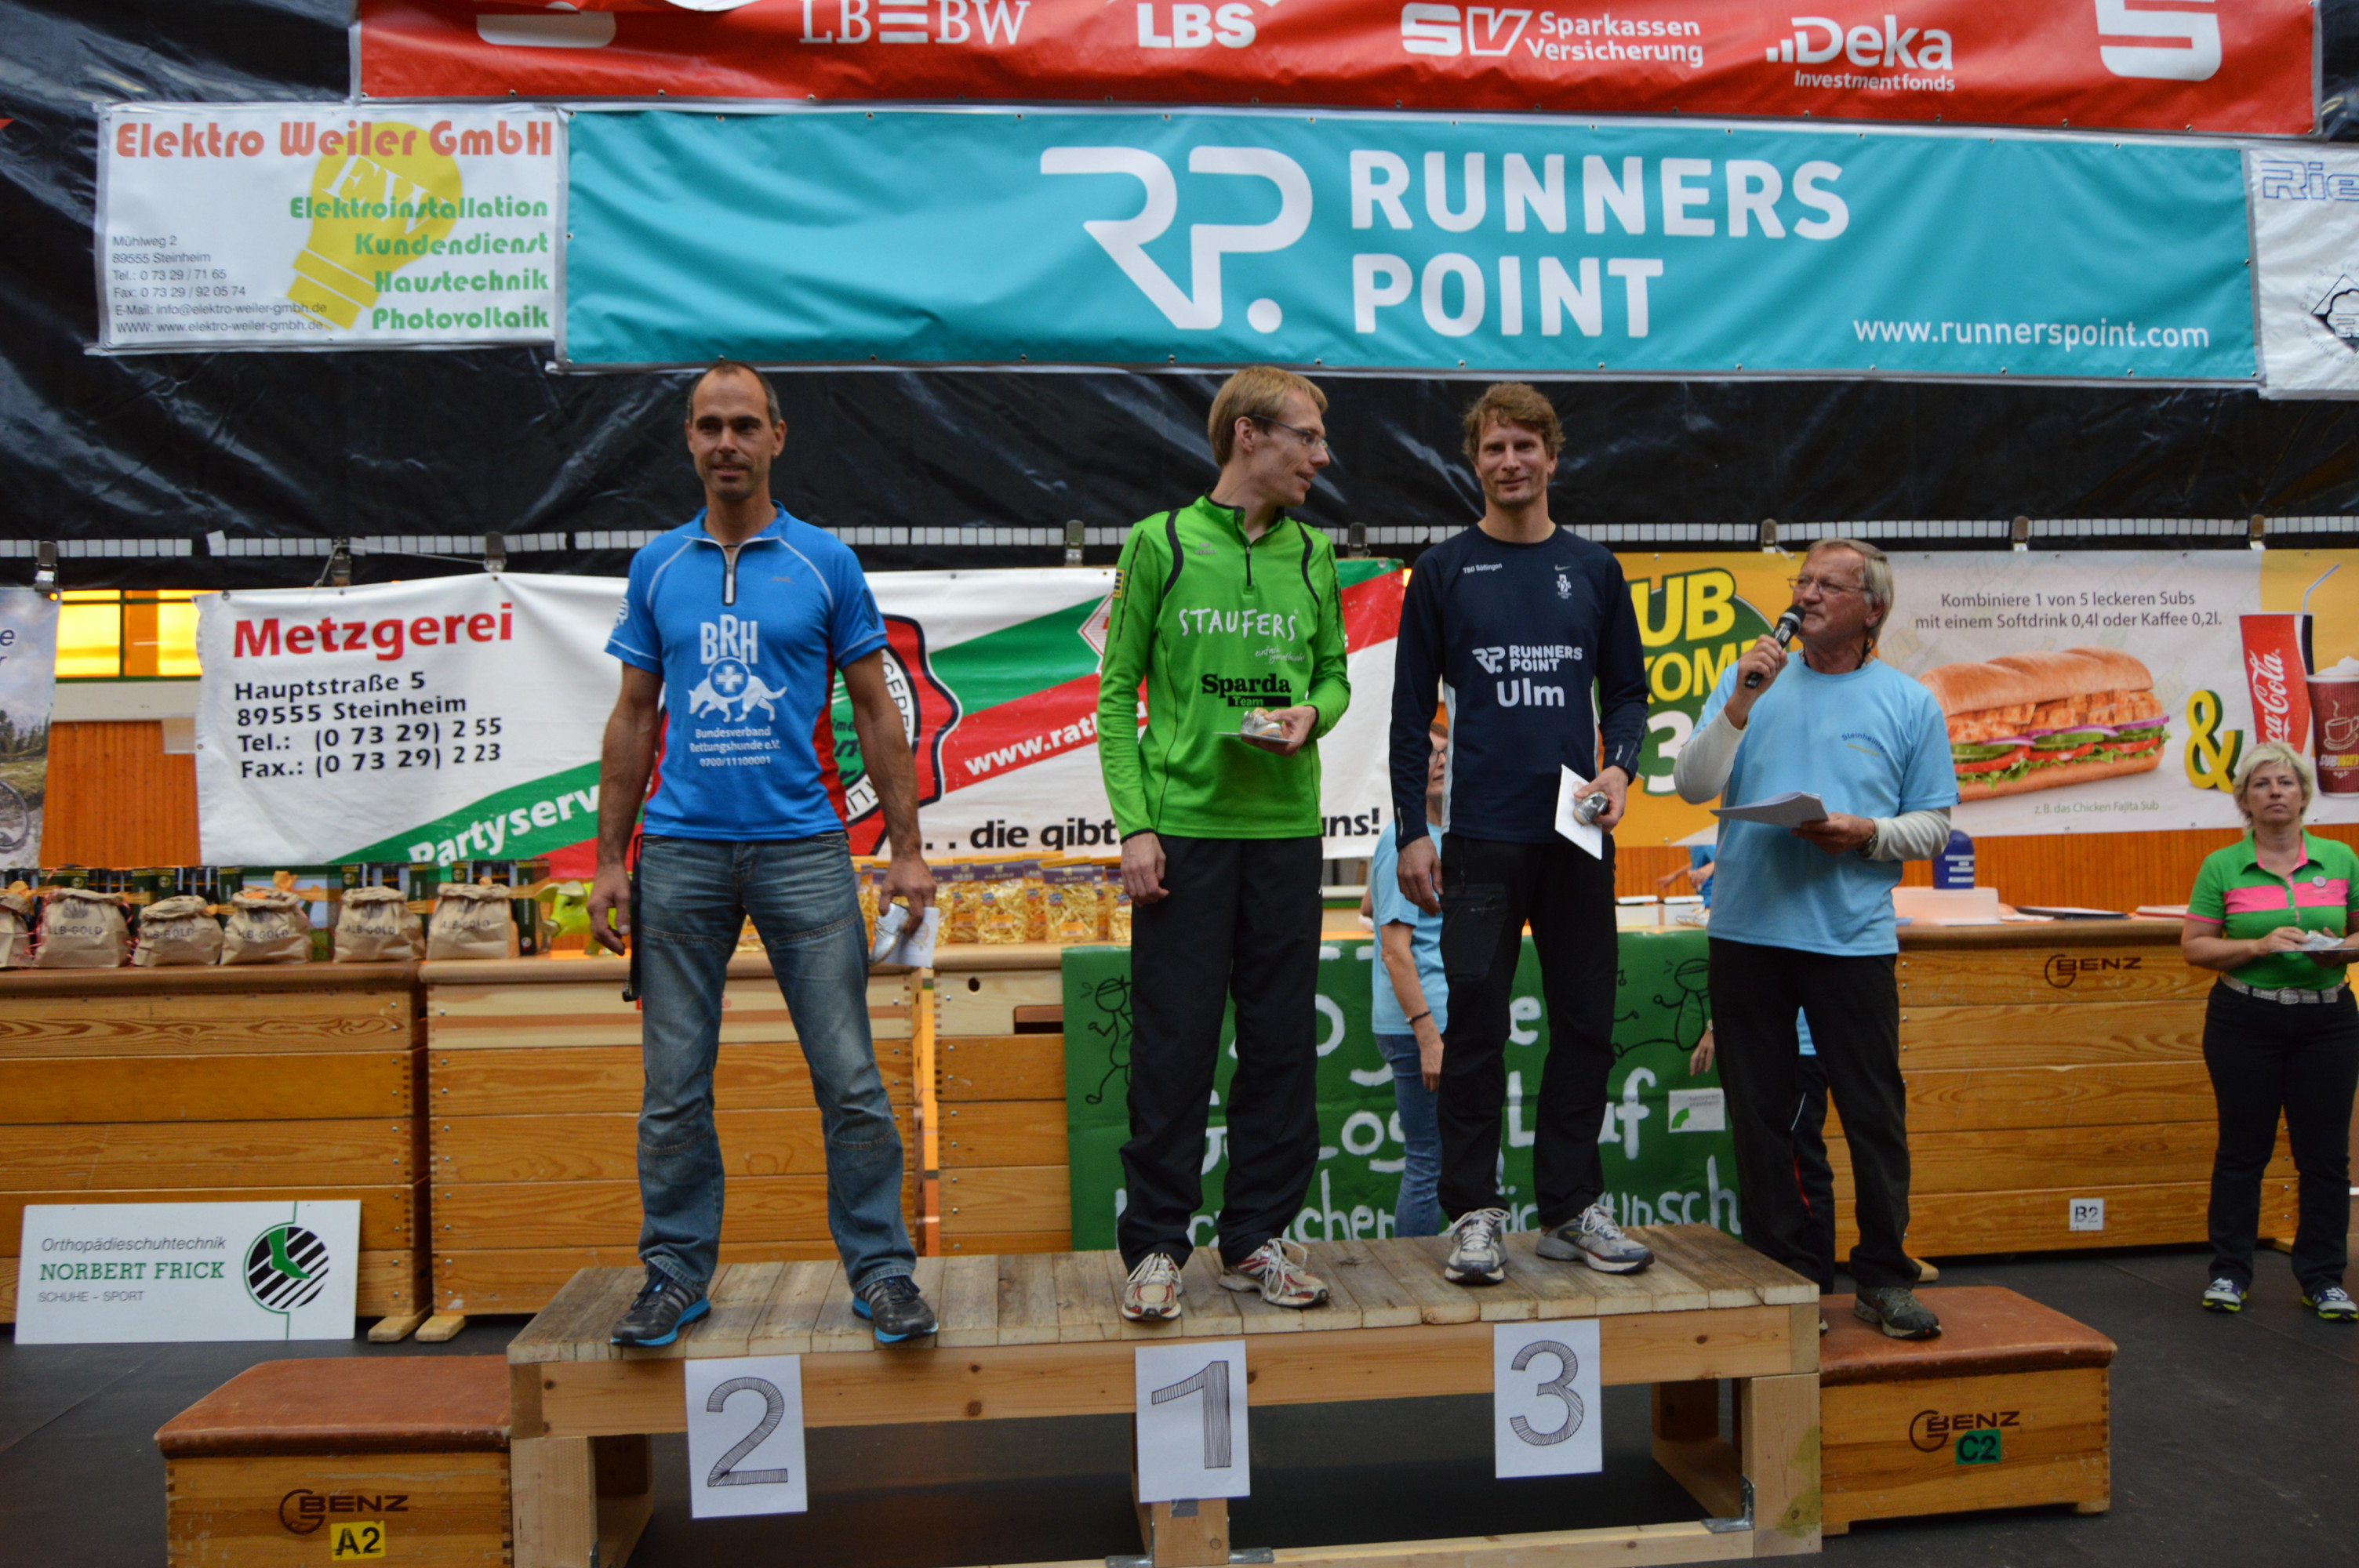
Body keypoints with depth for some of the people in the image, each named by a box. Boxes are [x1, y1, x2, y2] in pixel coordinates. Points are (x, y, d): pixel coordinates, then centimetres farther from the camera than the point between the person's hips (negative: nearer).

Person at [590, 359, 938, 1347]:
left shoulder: (825, 563, 4)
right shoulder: (656, 568, 10)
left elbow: (876, 714, 5)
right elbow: (634, 720, 13)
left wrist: (908, 849, -1)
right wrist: (609, 859, 7)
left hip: (803, 848, -2)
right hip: (680, 851, 2)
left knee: (850, 1077, -1)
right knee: (674, 1086, 7)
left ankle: (880, 1269, 11)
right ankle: (677, 1274, 21)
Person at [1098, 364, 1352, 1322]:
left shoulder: (1311, 556, 11)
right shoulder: (1161, 543, 1)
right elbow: (1117, 693, -1)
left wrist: (1311, 715, -5)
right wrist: (1133, 824, -9)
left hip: (1285, 828, 4)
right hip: (1183, 825, -4)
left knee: (1282, 1043, 7)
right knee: (1173, 1044, 0)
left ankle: (1257, 1238, 20)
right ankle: (1156, 1247, 12)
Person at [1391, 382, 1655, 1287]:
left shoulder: (1593, 569, 11)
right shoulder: (1445, 570, 4)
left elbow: (1627, 689, 15)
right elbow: (1411, 710, 3)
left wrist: (1620, 765, -5)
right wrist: (1412, 830, -3)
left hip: (1579, 836, 3)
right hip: (1482, 837, -3)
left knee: (1586, 1024, 7)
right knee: (1476, 1025, -1)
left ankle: (1571, 1208, 19)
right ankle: (1475, 1213, 9)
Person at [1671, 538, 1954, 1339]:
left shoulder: (1911, 704, 7)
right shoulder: (1751, 680, 9)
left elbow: (1933, 824, 7)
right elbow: (1692, 786, 0)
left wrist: (1865, 833, -12)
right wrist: (1739, 706, -11)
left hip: (1853, 936, -1)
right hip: (1747, 930, 1)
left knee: (1875, 1115, 3)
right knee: (1760, 1115, 7)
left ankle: (1884, 1279, 17)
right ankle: (1784, 1275, 19)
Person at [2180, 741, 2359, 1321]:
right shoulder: (2222, 866, -1)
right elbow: (2194, 947, -2)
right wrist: (2259, 946, -17)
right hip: (2245, 1022, -2)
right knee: (2243, 1148, 5)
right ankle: (2229, 1272, 15)